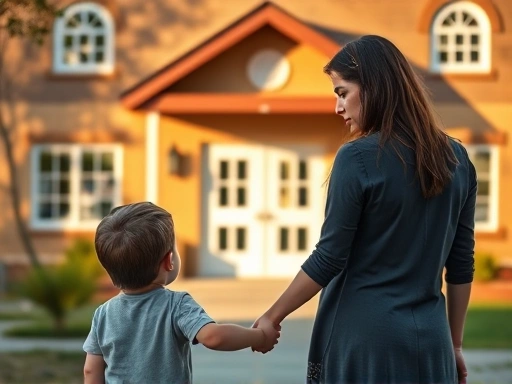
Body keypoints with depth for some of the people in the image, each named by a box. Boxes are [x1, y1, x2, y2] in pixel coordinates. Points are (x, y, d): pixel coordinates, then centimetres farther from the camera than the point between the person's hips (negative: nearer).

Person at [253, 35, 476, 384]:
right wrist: (455, 344, 17)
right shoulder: (456, 158, 6)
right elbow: (462, 265, 9)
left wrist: (273, 316, 2)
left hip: (364, 336, -5)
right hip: (429, 341, 5)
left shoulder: (358, 158, -11)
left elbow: (329, 259, -10)